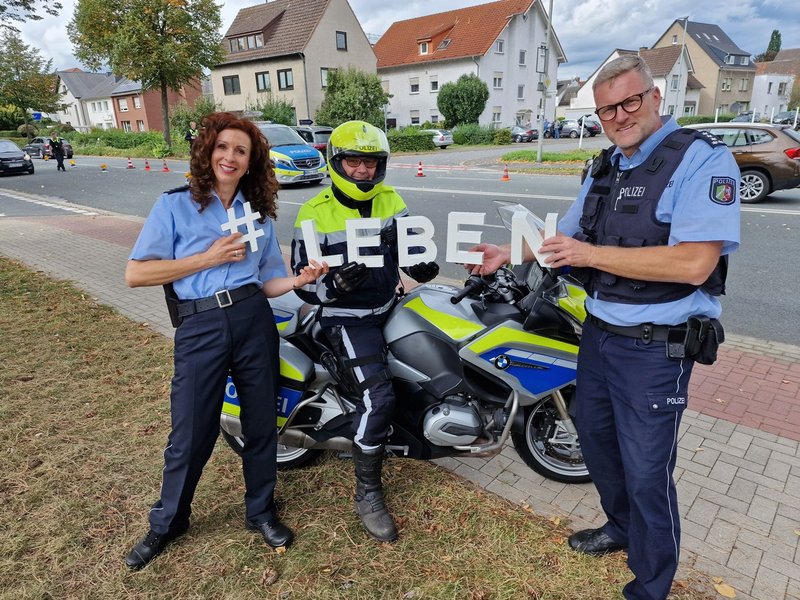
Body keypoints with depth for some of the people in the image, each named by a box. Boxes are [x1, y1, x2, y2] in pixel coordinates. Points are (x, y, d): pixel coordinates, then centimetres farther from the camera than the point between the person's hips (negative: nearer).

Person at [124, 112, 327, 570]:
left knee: (262, 423, 10)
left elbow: (267, 283, 10)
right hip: (200, 327, -3)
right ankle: (167, 522, 33)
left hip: (254, 320, 3)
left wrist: (300, 279, -10)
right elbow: (136, 274, -5)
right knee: (192, 432, 6)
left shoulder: (259, 214, 13)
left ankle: (261, 511, 33)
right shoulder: (176, 205, 2)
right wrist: (208, 258, -10)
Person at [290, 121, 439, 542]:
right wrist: (335, 285, -30)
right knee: (377, 398, -20)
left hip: (390, 308, 6)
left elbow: (410, 247, 11)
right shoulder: (315, 214, -9)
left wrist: (424, 266, -14)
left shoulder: (391, 200, 5)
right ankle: (367, 495, -1)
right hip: (347, 319, -6)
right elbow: (303, 283, -8)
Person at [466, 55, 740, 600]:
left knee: (647, 472, 2)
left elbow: (694, 263, -28)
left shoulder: (703, 159, -16)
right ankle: (622, 527, 48)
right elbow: (567, 233, 19)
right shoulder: (604, 167, 10)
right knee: (594, 432, 22)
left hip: (656, 346, -8)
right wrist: (507, 255, 7)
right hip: (599, 330, 8)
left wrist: (590, 254, -25)